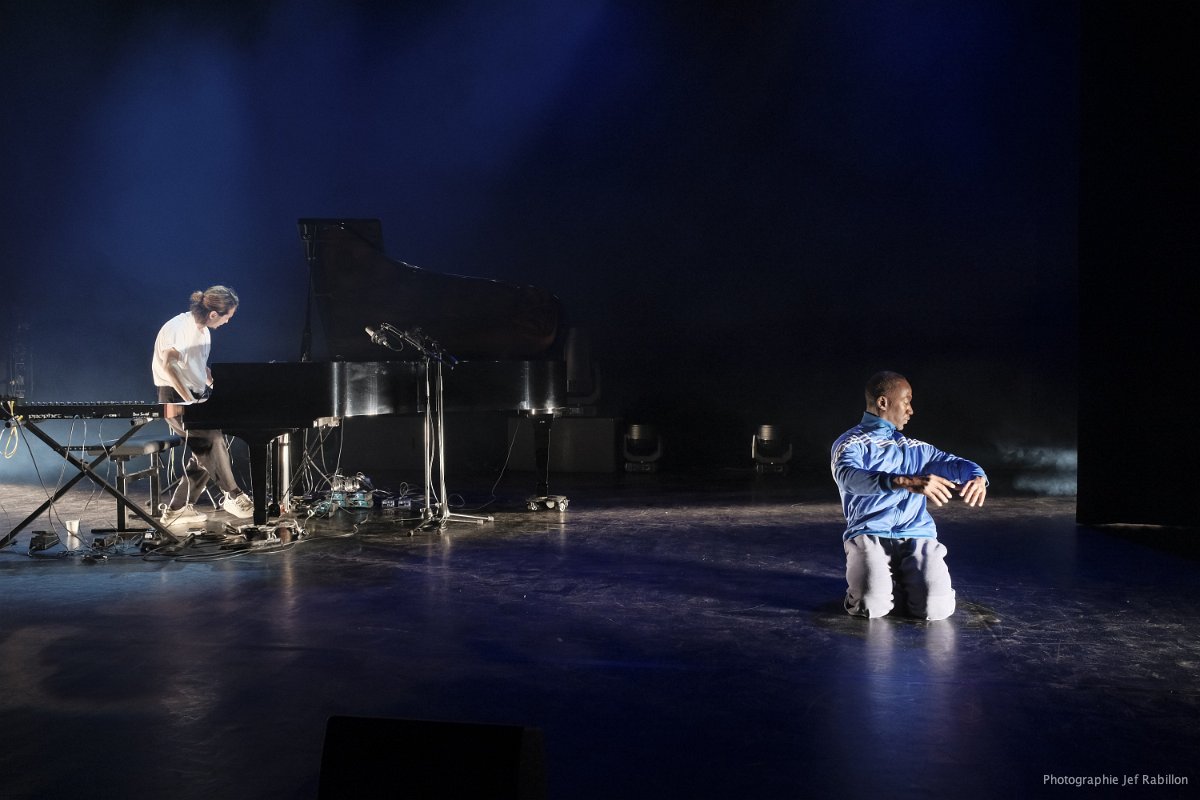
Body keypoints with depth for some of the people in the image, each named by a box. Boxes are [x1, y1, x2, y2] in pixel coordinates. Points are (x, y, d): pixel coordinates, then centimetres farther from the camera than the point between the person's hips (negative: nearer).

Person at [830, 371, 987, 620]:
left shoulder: (914, 447, 24)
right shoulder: (850, 444, 3)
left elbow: (953, 463, 17)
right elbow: (849, 476, -18)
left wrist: (977, 477, -9)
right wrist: (905, 482, -36)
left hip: (917, 536, 4)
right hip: (869, 535, -4)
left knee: (936, 608, -21)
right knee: (872, 606, -28)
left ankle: (903, 583, 14)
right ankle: (876, 583, 9)